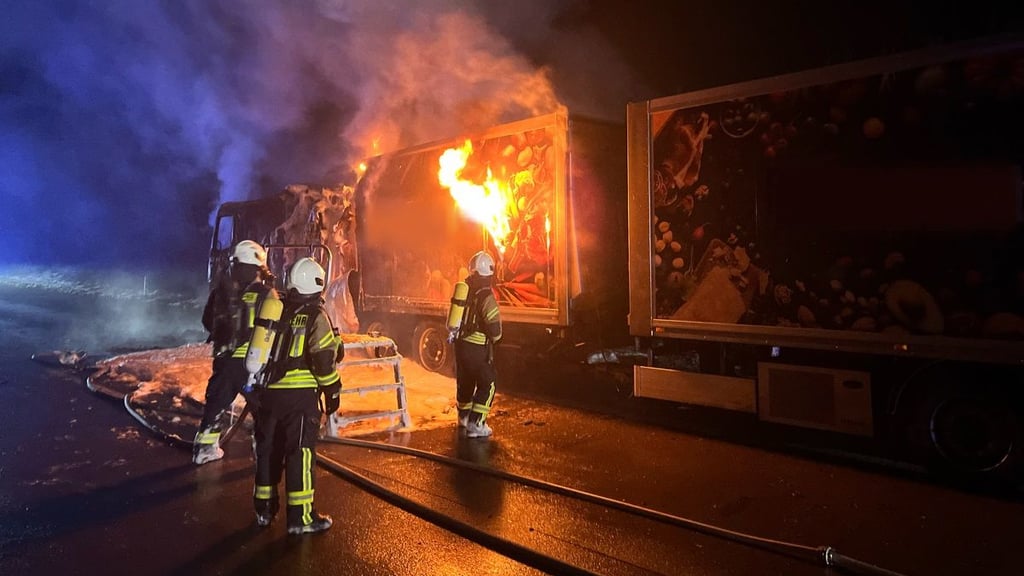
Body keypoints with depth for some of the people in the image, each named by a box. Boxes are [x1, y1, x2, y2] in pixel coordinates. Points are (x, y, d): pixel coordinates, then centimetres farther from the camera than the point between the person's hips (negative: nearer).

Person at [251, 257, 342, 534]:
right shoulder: (315, 315, -7)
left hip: (269, 391, 6)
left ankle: (264, 509, 27)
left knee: (268, 449, 15)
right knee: (300, 452, -2)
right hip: (300, 394, -6)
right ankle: (300, 516, 0)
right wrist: (333, 390, -2)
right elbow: (324, 358, -12)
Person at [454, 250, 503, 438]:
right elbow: (494, 329, -21)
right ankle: (476, 424, -1)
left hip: (460, 343, 7)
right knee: (487, 385, 5)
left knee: (465, 381, 23)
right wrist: (495, 336, 0)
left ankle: (464, 417, 40)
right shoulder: (486, 296, -19)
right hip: (477, 348, -7)